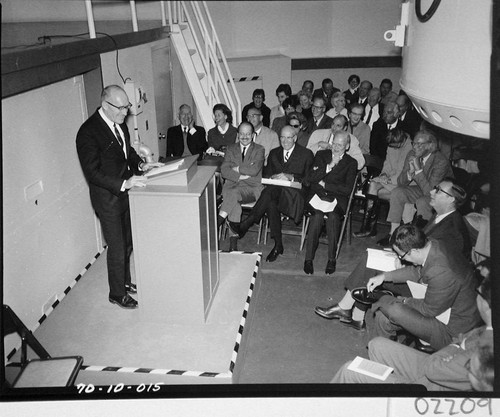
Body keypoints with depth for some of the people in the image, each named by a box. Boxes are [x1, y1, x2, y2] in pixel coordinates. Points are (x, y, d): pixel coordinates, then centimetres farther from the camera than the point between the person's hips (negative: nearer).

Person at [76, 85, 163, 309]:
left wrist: (141, 165, -1)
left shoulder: (119, 122, 1)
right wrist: (124, 183, -32)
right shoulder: (88, 132, -22)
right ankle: (117, 294, 25)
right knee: (117, 249, 5)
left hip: (125, 193, 7)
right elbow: (92, 173, -24)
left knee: (128, 243, 20)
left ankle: (126, 281, 41)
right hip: (108, 199, -7)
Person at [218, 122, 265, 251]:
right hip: (232, 186, 2)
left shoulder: (259, 150, 9)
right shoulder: (231, 149, 17)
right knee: (235, 201, -33)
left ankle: (215, 224, -32)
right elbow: (224, 171, 2)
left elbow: (254, 170, -9)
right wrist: (240, 176, -11)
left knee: (234, 193, -35)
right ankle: (233, 242, -32)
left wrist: (236, 168, -3)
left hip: (252, 189, -2)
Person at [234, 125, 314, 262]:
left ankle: (246, 224, -35)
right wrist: (273, 177, -5)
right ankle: (278, 244, -25)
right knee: (271, 204, -34)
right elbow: (266, 174, 19)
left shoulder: (306, 154, 11)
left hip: (294, 193, -4)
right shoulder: (274, 153, 25)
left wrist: (291, 177, -13)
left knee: (270, 190, -35)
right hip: (275, 190, 4)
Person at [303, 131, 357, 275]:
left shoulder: (351, 163, 11)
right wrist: (330, 166, -7)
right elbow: (310, 178, 1)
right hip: (317, 195, 1)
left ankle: (332, 259, -22)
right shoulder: (321, 155, 15)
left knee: (332, 216, -33)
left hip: (337, 199, -1)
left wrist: (325, 184, -4)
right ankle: (308, 258, -26)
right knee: (317, 215, -32)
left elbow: (347, 189, -2)